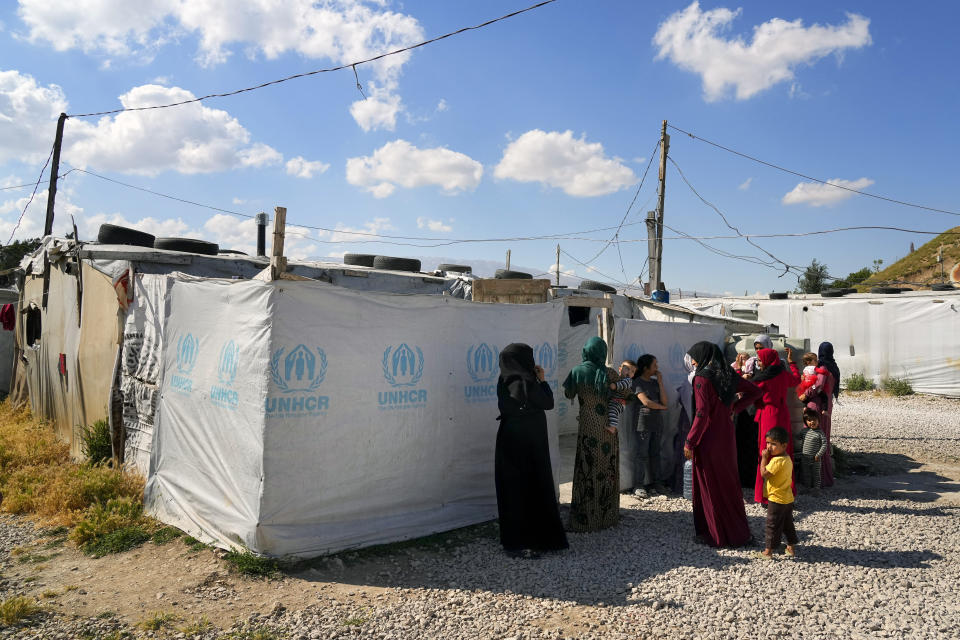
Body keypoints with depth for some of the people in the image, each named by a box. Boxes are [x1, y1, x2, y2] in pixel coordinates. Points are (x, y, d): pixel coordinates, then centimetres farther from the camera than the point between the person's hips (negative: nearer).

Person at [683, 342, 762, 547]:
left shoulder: (702, 378, -16)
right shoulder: (729, 375, 6)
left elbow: (702, 413, -23)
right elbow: (755, 391, 16)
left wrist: (690, 442, -18)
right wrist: (734, 407, 11)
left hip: (708, 439, -7)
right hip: (727, 436, 7)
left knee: (710, 486, 4)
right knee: (728, 481, 18)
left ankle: (716, 535, 14)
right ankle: (738, 532, 29)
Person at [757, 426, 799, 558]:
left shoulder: (777, 461, -25)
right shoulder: (787, 459, 6)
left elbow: (764, 473, -25)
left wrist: (764, 457, -19)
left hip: (776, 499, -9)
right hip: (788, 499, 9)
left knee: (772, 525, 2)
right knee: (788, 524, 19)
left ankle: (768, 550, 10)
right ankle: (792, 547, 29)